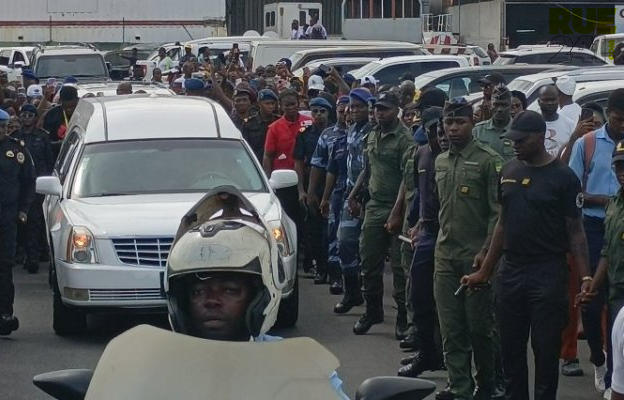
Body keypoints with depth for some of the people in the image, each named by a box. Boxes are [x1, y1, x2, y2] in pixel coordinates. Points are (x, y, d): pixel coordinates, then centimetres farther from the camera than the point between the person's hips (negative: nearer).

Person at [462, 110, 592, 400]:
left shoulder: (563, 177, -8)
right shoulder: (509, 171, 8)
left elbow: (575, 231, -6)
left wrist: (585, 276, -16)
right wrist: (485, 271, 14)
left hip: (548, 273, -5)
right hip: (510, 271, 5)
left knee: (545, 349, 0)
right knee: (511, 347, 10)